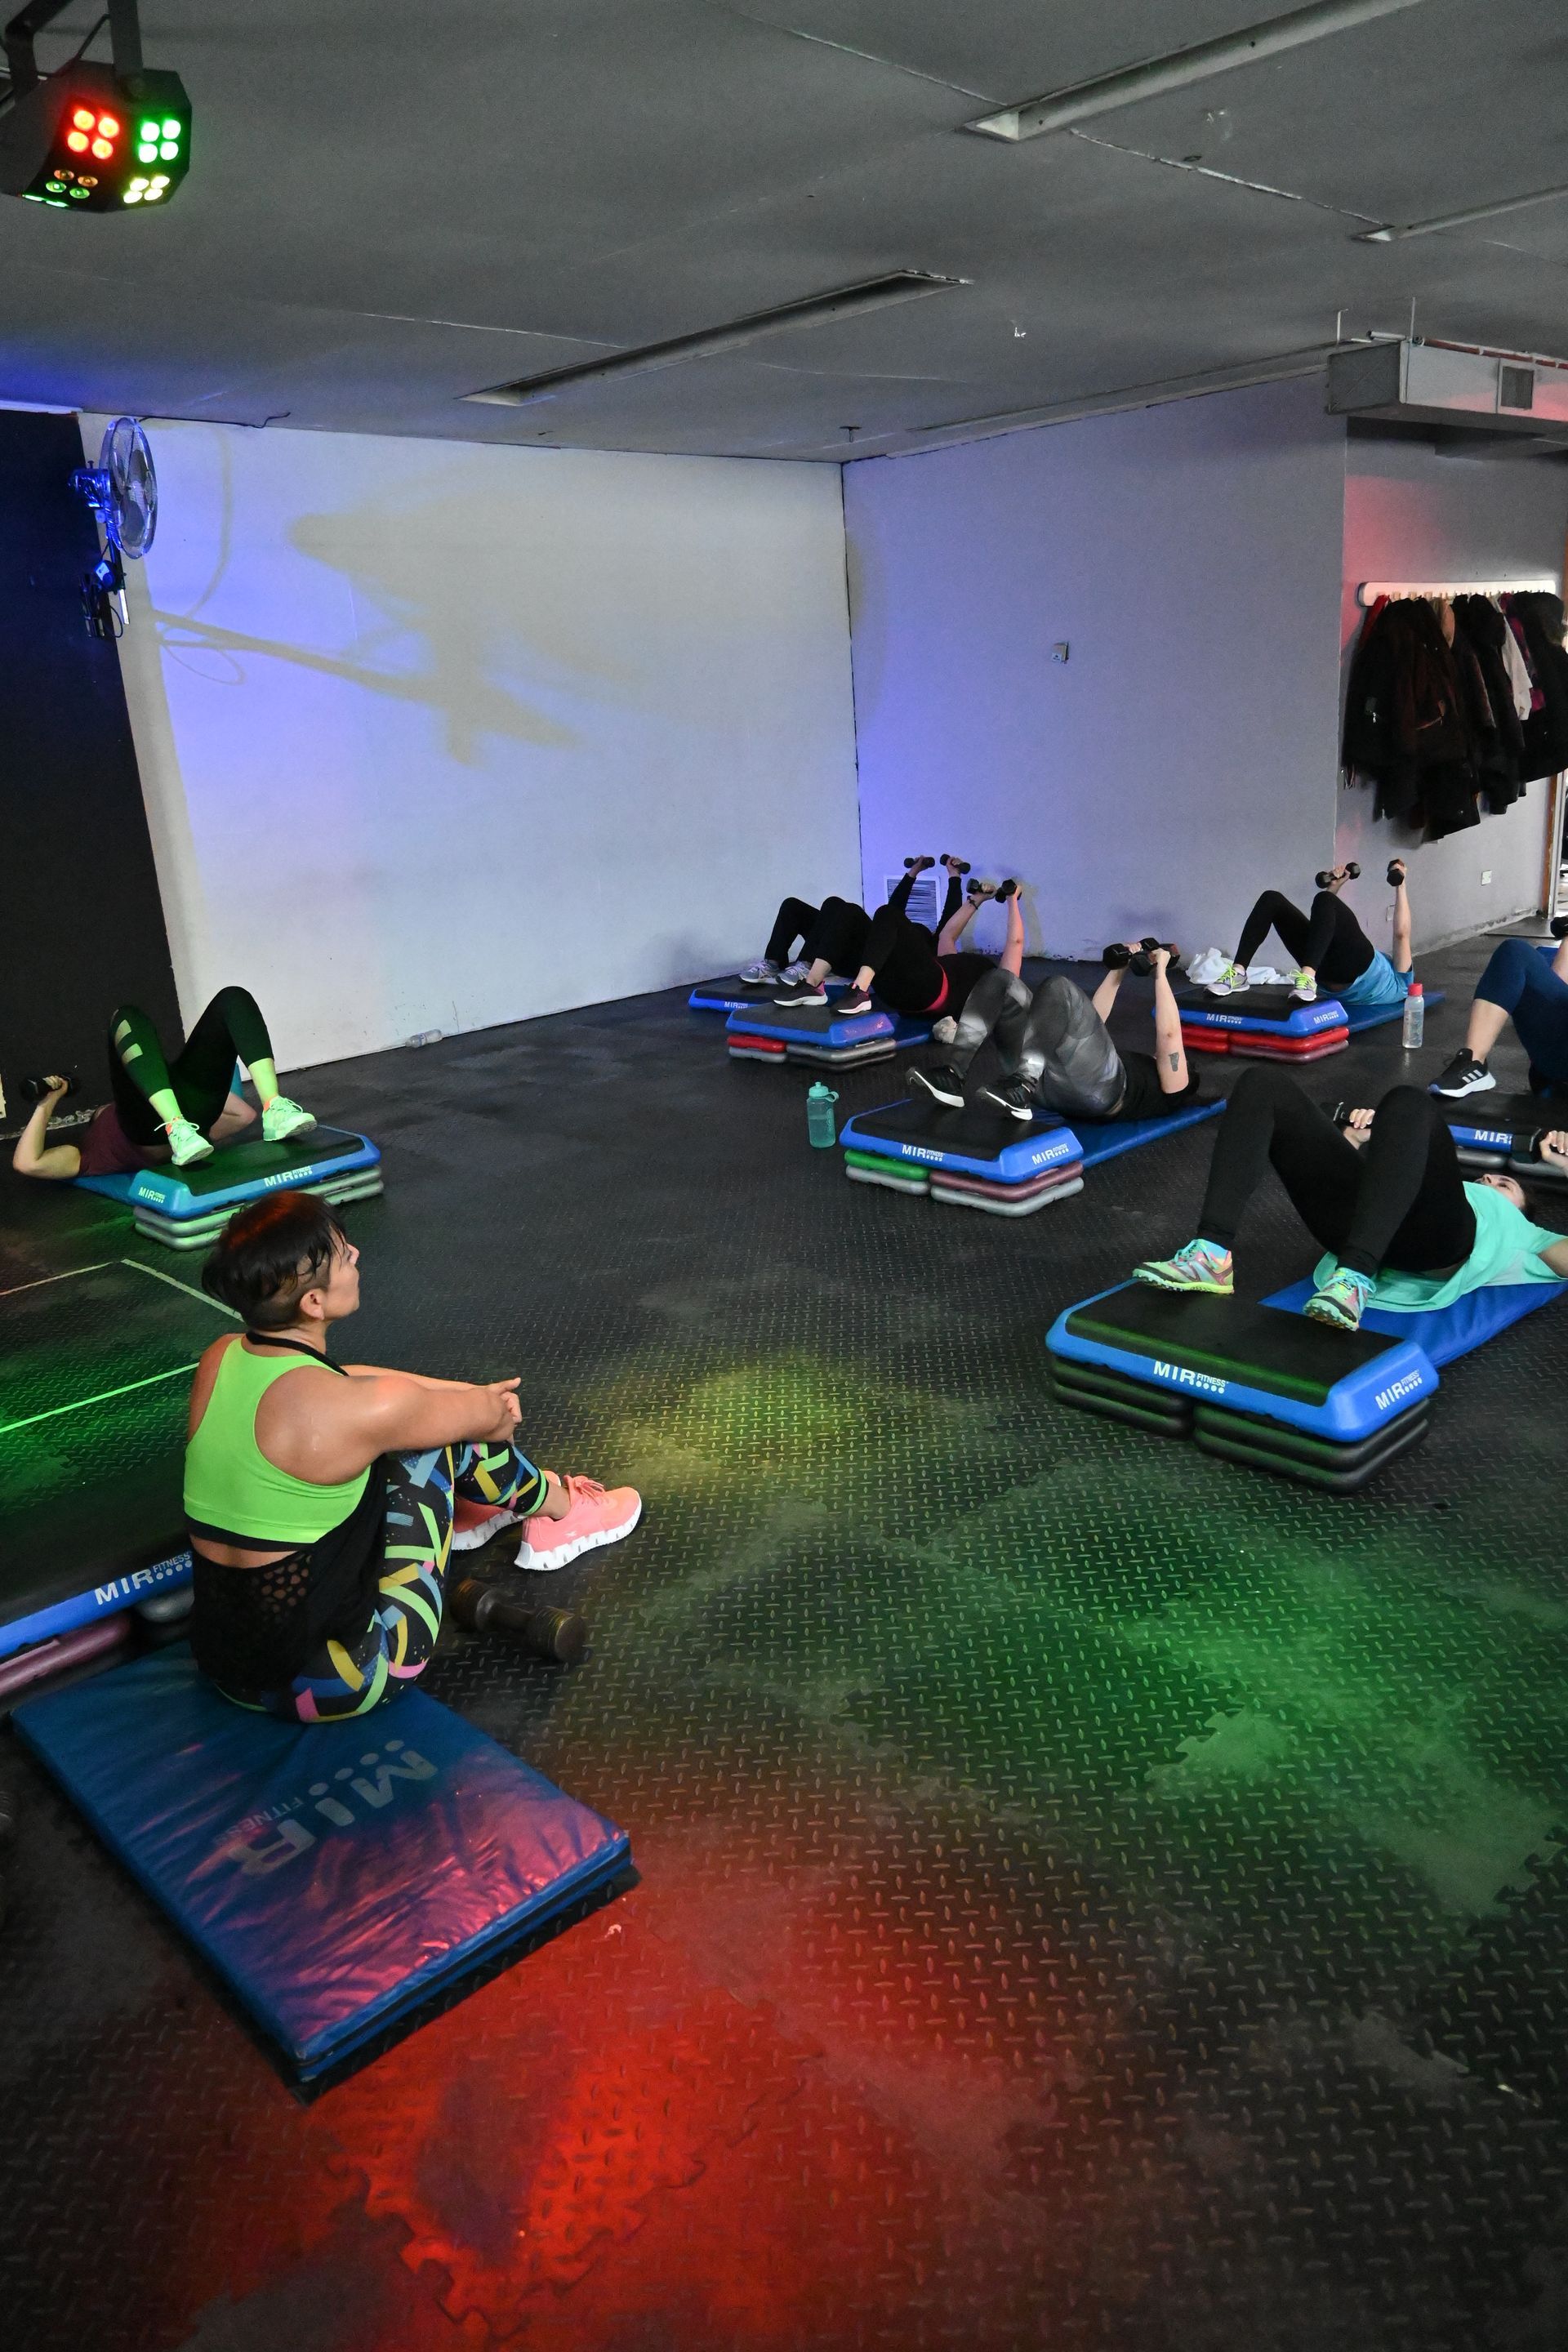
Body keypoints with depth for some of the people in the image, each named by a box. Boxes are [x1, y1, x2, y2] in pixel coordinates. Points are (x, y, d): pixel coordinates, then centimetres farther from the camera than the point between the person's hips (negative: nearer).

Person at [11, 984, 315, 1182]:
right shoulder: (90, 1150, 36)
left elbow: (244, 1116, 43)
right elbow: (27, 1163, 19)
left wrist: (207, 1084, 44)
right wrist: (47, 1103, 20)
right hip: (149, 1128, -3)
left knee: (233, 999, -5)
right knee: (127, 1018, -22)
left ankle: (275, 1111, -29)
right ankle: (179, 1131, -44)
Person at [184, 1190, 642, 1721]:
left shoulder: (219, 1361, -5)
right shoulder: (350, 1409, -25)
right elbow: (494, 1416, -5)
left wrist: (472, 1393, 18)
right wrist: (491, 1401, 19)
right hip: (328, 1682, -7)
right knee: (440, 1429, 2)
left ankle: (476, 1503, 40)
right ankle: (558, 1509, 27)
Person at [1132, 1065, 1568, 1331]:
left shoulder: (1524, 1234, 38)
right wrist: (1354, 1143, 29)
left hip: (1437, 1236, -4)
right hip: (1360, 1224, 4)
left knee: (1408, 1103, -34)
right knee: (1263, 1085, -14)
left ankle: (1353, 1281, -48)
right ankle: (1212, 1256, -29)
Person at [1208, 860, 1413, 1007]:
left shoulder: (1400, 979, 36)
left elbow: (1402, 933, 20)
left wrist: (1400, 886, 23)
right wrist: (1333, 887, 39)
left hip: (1359, 973, -5)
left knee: (1324, 900, -29)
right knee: (1272, 900, -11)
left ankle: (1308, 978, -49)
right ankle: (1238, 974, -30)